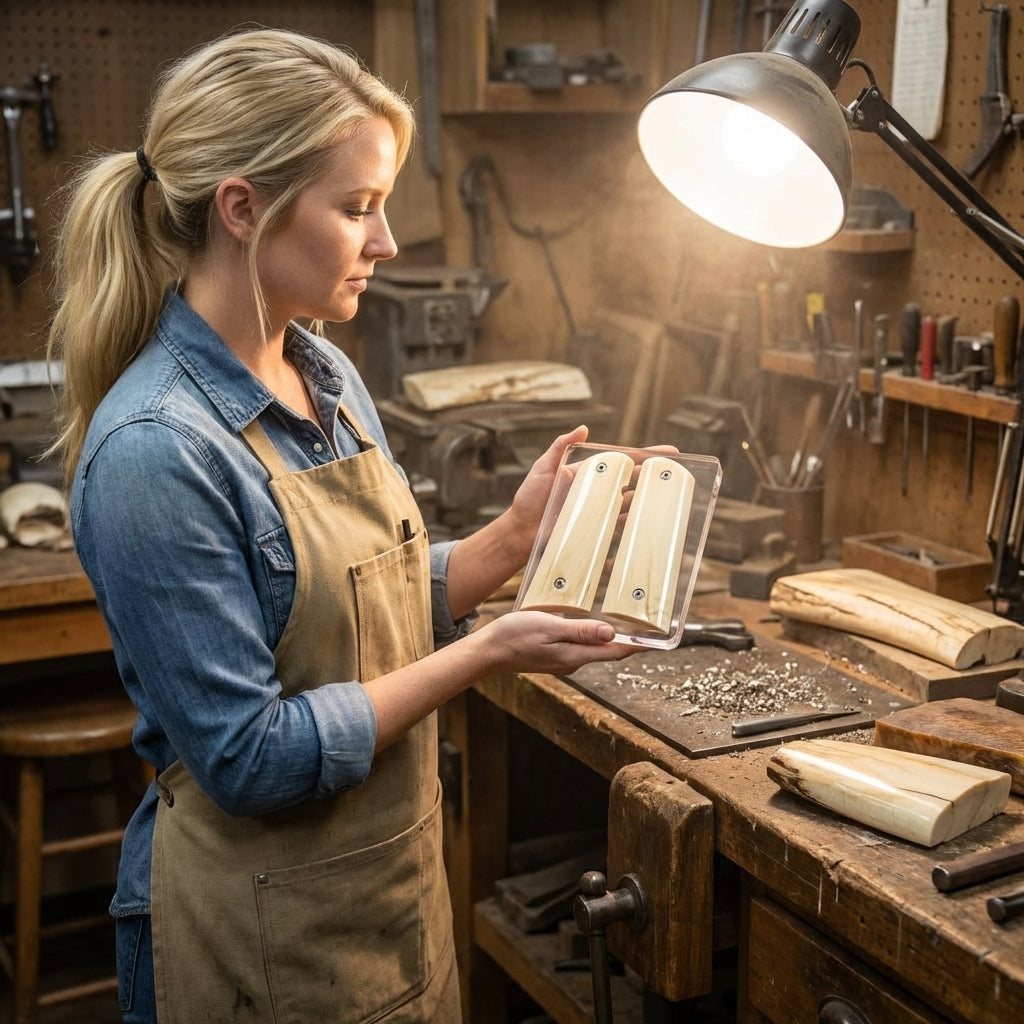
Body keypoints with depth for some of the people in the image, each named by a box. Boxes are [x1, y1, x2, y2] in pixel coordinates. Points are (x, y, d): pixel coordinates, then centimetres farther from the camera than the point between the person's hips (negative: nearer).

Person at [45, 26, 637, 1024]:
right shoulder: (152, 449, -25)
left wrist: (515, 533, -7)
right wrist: (486, 652, -22)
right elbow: (251, 758, -24)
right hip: (266, 932, -7)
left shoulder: (329, 377, 0)